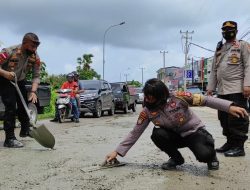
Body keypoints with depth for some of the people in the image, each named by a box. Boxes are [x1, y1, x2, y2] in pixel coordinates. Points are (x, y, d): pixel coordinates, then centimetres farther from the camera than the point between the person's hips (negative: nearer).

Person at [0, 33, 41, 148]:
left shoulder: (35, 57, -12)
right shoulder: (10, 51, -27)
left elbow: (36, 76, -11)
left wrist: (33, 92, -26)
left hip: (20, 82, 5)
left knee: (24, 105, 7)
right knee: (10, 106, -16)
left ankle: (25, 130, 29)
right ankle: (9, 138, -12)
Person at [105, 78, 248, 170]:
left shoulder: (178, 98, -25)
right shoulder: (147, 112, -14)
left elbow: (205, 100, -20)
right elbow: (135, 133, -9)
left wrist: (229, 107, -27)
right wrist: (117, 151, -12)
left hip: (195, 132, -3)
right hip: (176, 136, 4)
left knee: (204, 154, -33)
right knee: (157, 134, -28)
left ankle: (211, 155, 8)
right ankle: (176, 159, -1)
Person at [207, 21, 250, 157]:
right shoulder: (219, 50, 24)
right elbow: (214, 70, 23)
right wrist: (210, 87, 14)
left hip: (237, 89, -7)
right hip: (222, 90, 7)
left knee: (237, 118, -7)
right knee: (224, 118, 9)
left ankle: (239, 146, -1)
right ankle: (230, 142, 19)